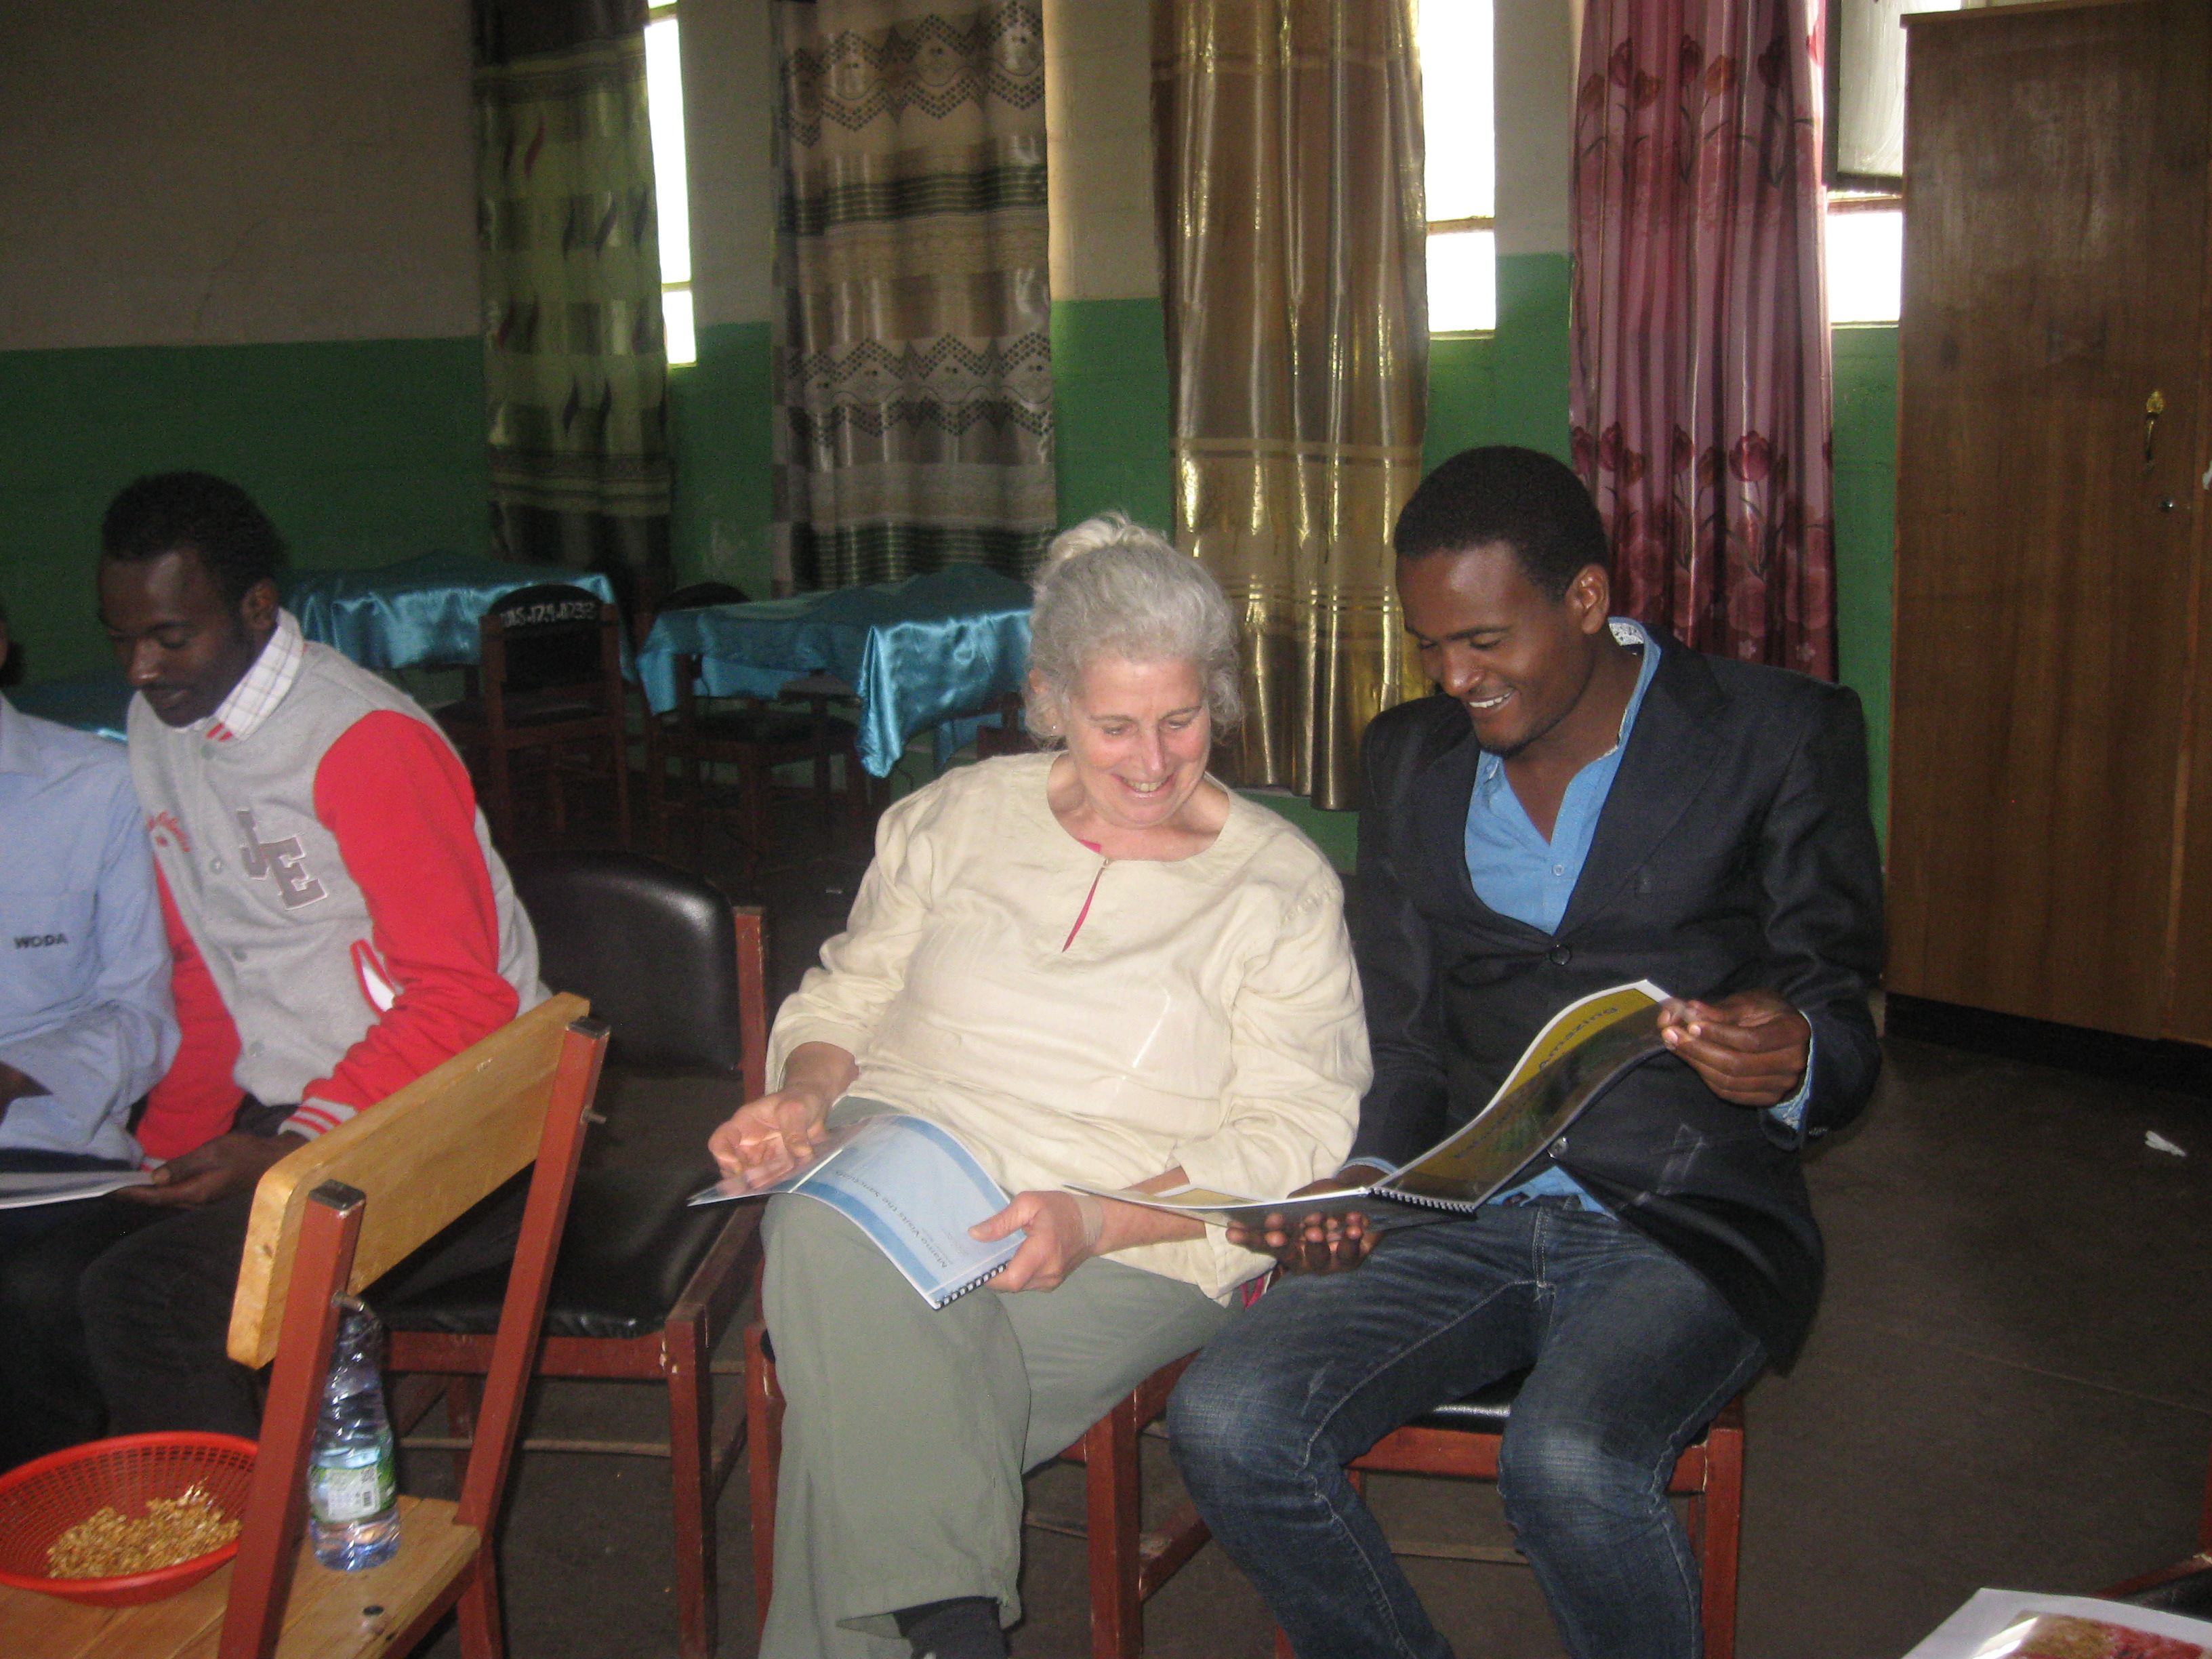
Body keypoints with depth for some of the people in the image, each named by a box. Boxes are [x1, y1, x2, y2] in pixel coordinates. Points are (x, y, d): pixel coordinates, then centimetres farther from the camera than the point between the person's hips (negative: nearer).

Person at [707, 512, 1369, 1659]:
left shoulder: (1281, 885, 5)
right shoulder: (959, 815, 14)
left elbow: (1294, 1135, -3)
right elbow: (847, 997, 21)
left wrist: (1096, 1221, -19)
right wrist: (803, 1096, -4)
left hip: (1129, 1243, -2)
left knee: (864, 1382, -32)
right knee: (834, 1239, -35)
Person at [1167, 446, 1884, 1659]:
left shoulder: (1781, 734, 1)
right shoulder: (1408, 756, 13)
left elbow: (1840, 1028, 0)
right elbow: (1404, 1039, 14)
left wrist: (1790, 1064, -24)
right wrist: (1367, 1180, -6)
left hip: (1683, 1222, -3)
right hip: (1463, 1215, 4)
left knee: (1569, 1460, -34)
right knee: (1226, 1421, -22)